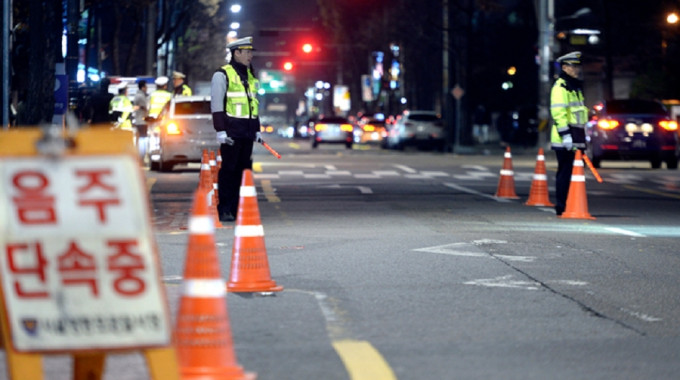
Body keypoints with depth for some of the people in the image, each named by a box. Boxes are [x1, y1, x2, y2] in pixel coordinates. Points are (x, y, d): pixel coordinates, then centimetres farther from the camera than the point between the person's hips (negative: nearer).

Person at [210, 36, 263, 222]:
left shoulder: (250, 76, 19)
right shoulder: (222, 75, -4)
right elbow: (217, 105, -9)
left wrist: (257, 129, 21)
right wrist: (220, 130, -16)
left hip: (247, 131, 7)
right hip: (231, 129, -7)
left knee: (244, 169, 6)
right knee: (228, 169, -6)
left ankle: (238, 208, 12)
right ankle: (224, 210, -3)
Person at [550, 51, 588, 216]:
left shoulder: (576, 87, 22)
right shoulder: (560, 87, -10)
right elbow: (558, 112, -18)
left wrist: (583, 137, 26)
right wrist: (565, 134, -24)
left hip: (574, 139, 9)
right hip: (564, 140, -9)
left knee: (566, 172, 11)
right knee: (565, 172, -9)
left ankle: (563, 206, 15)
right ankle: (561, 207, -7)